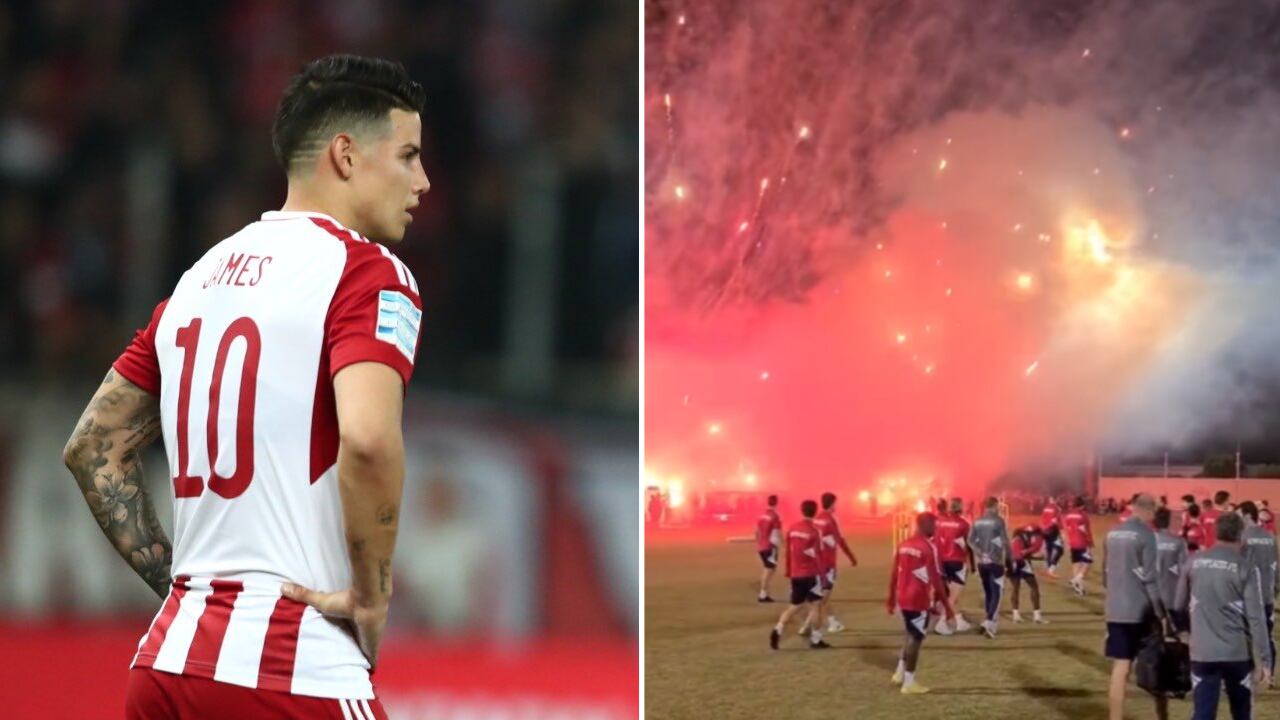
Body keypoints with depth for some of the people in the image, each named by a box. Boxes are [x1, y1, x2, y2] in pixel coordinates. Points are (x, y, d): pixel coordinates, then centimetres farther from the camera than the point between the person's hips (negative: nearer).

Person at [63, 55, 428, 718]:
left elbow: (92, 449, 21)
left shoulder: (200, 278, 17)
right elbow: (368, 439, -24)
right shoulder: (369, 271, -7)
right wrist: (371, 598, -12)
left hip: (166, 659, 8)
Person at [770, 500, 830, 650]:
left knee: (795, 605, 13)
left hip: (795, 574, 6)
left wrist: (789, 572, 21)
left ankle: (778, 630, -7)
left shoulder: (792, 529, 5)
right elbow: (817, 555, -15)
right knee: (814, 605, 5)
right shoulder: (813, 531, -14)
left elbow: (789, 552, 11)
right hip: (810, 573, -6)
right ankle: (816, 639, 7)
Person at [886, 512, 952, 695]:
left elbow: (894, 574, 13)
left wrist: (891, 598, 23)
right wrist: (946, 604, -11)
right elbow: (935, 579, -17)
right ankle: (909, 682, 4)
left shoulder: (903, 545, 8)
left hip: (903, 598, 7)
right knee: (915, 638, 0)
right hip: (919, 600, -7)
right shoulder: (928, 548, -15)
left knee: (911, 634, 24)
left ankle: (901, 672, 24)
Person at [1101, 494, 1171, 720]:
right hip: (1141, 610, -5)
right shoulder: (1146, 535, -11)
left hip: (1116, 610, 5)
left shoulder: (1112, 534, 9)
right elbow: (1150, 578, -14)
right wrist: (1162, 614, -11)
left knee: (1120, 669, 3)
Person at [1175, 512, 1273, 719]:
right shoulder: (1245, 568, -8)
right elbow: (1256, 618, -11)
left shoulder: (1195, 563, 3)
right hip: (1237, 653, -2)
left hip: (1202, 652, 2)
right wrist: (1264, 659, -7)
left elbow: (1180, 605, 14)